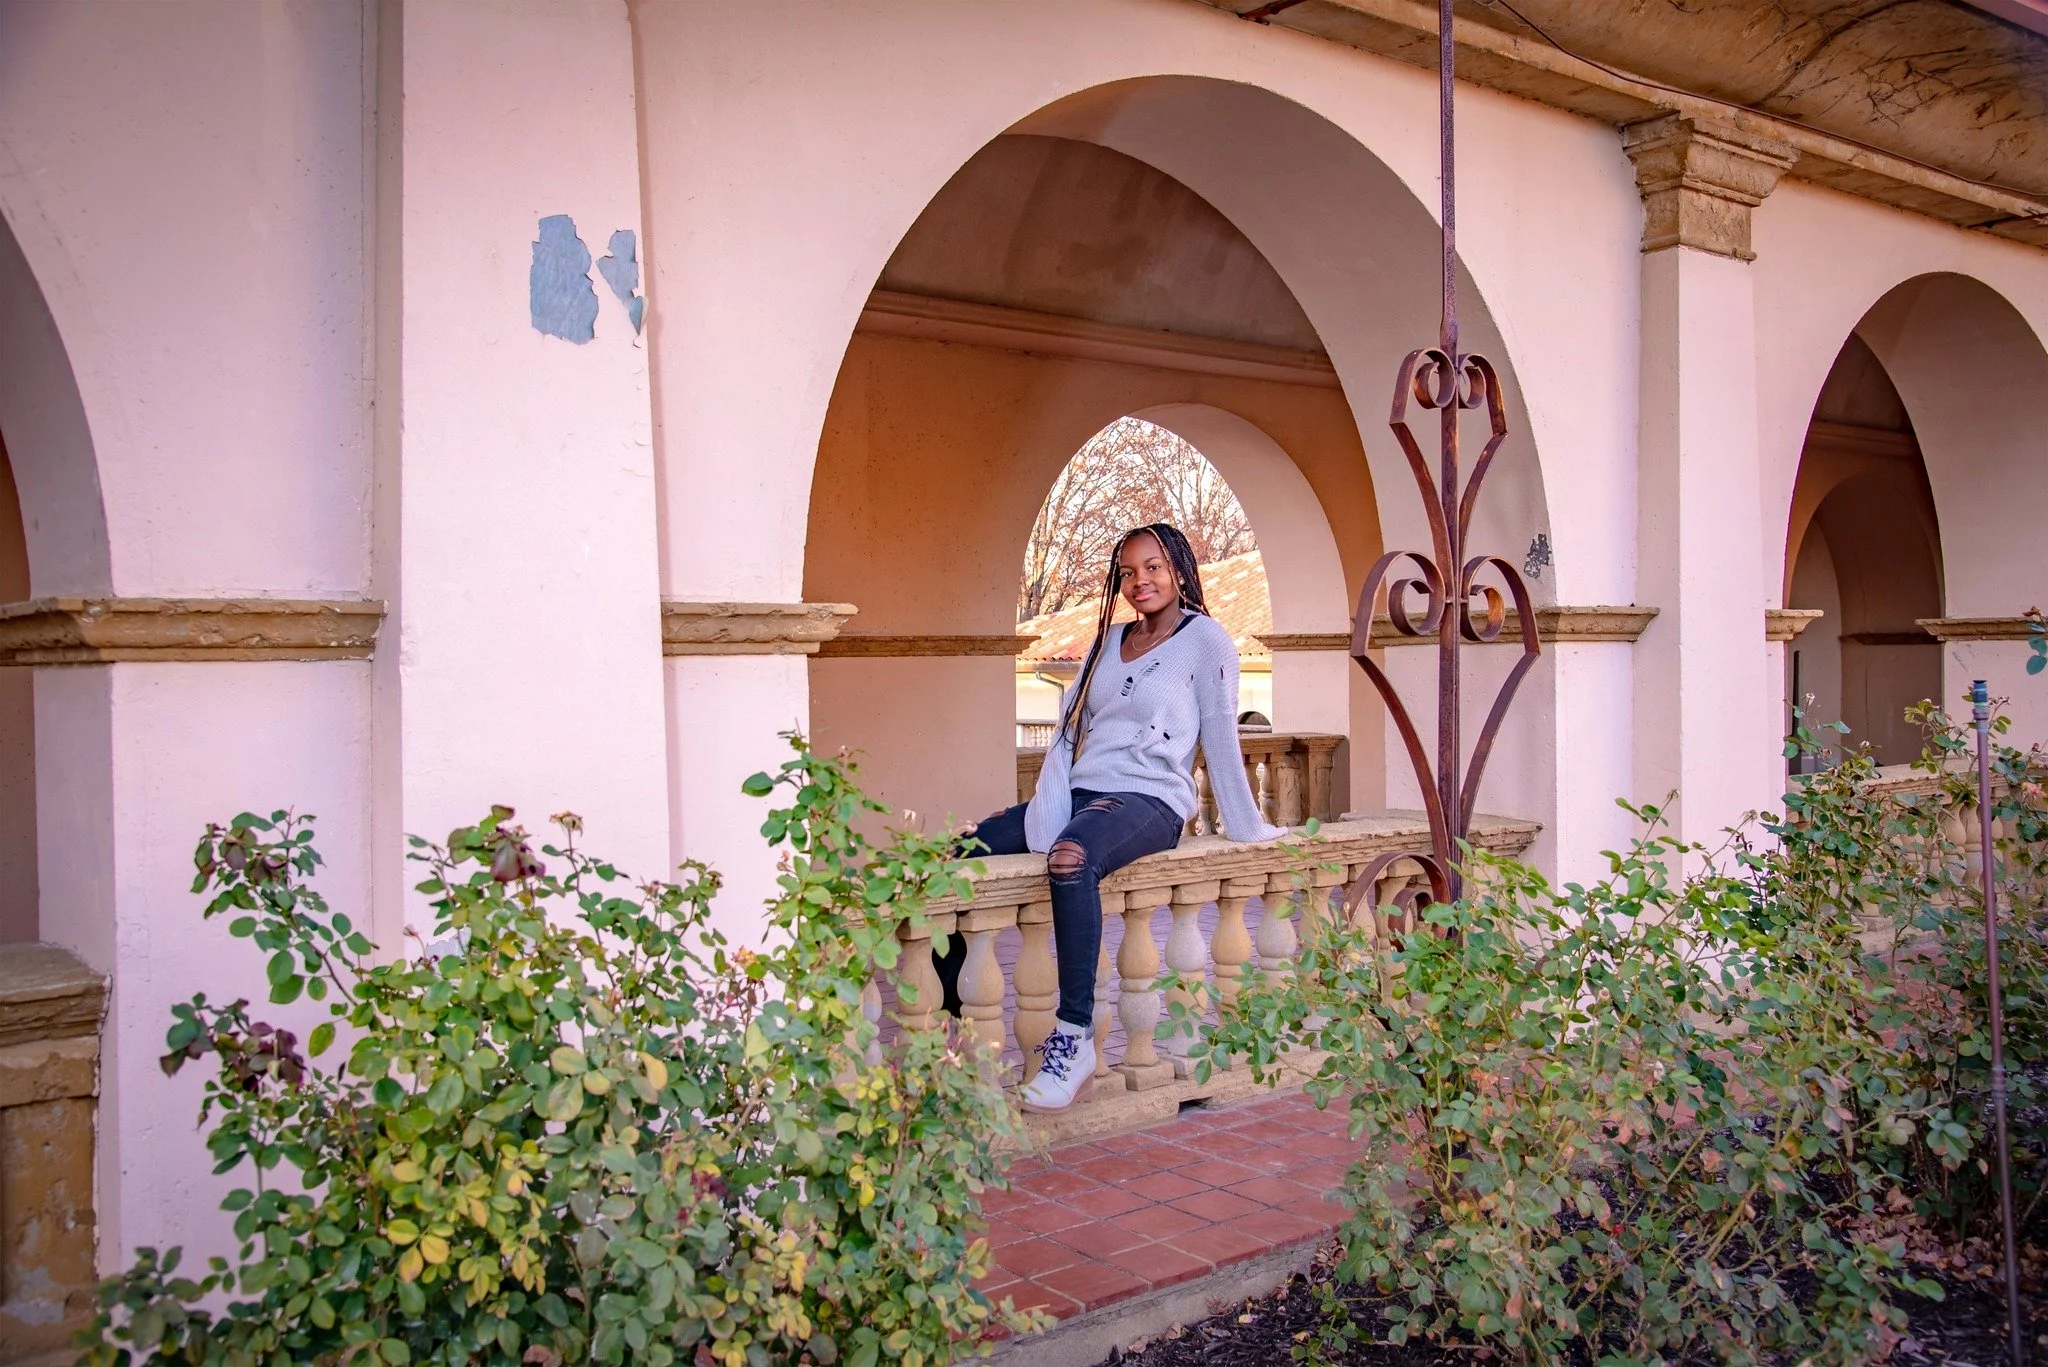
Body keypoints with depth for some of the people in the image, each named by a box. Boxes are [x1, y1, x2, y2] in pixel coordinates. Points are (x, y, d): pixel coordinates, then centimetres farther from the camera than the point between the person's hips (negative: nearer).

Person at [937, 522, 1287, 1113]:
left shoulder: (1206, 639, 1)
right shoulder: (1107, 641, 20)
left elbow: (1221, 741, 0)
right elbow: (1068, 731, 12)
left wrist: (1247, 828, 2)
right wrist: (1045, 814, -2)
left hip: (1149, 799, -7)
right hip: (1078, 794, 7)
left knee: (1071, 858, -40)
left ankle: (1074, 1038, -35)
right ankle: (954, 1014, -1)